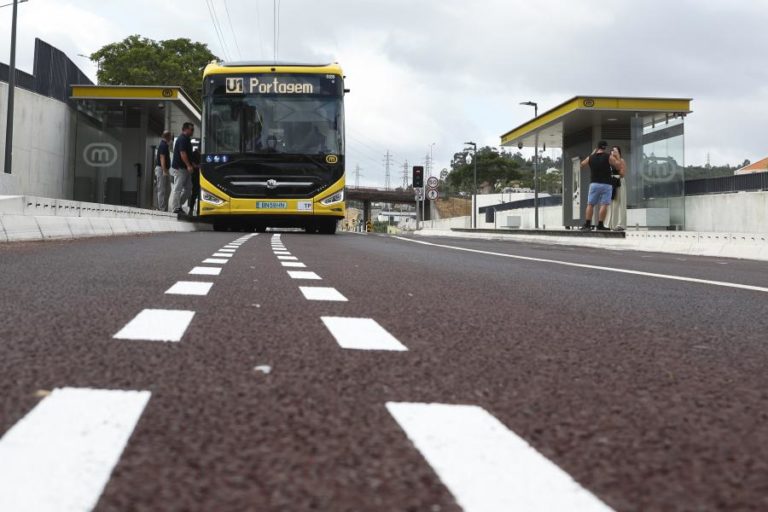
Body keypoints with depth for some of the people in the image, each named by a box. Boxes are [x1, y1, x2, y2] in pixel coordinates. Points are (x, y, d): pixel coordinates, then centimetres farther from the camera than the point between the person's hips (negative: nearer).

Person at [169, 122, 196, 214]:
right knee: (177, 189, -6)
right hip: (180, 168, -10)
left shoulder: (186, 139, 19)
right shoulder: (183, 139, -13)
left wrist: (193, 164, 20)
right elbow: (183, 153, -22)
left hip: (185, 168, 10)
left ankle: (177, 205, 18)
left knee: (188, 187, 11)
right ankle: (175, 209, -4)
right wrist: (189, 165, -25)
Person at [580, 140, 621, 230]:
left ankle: (587, 224, 3)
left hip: (594, 183, 3)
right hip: (606, 184, -3)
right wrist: (616, 156, 9)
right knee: (604, 205, -4)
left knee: (590, 204, 8)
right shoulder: (608, 157, -5)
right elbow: (619, 165, -6)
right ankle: (600, 225, -9)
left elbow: (582, 165, 22)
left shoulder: (591, 157, 5)